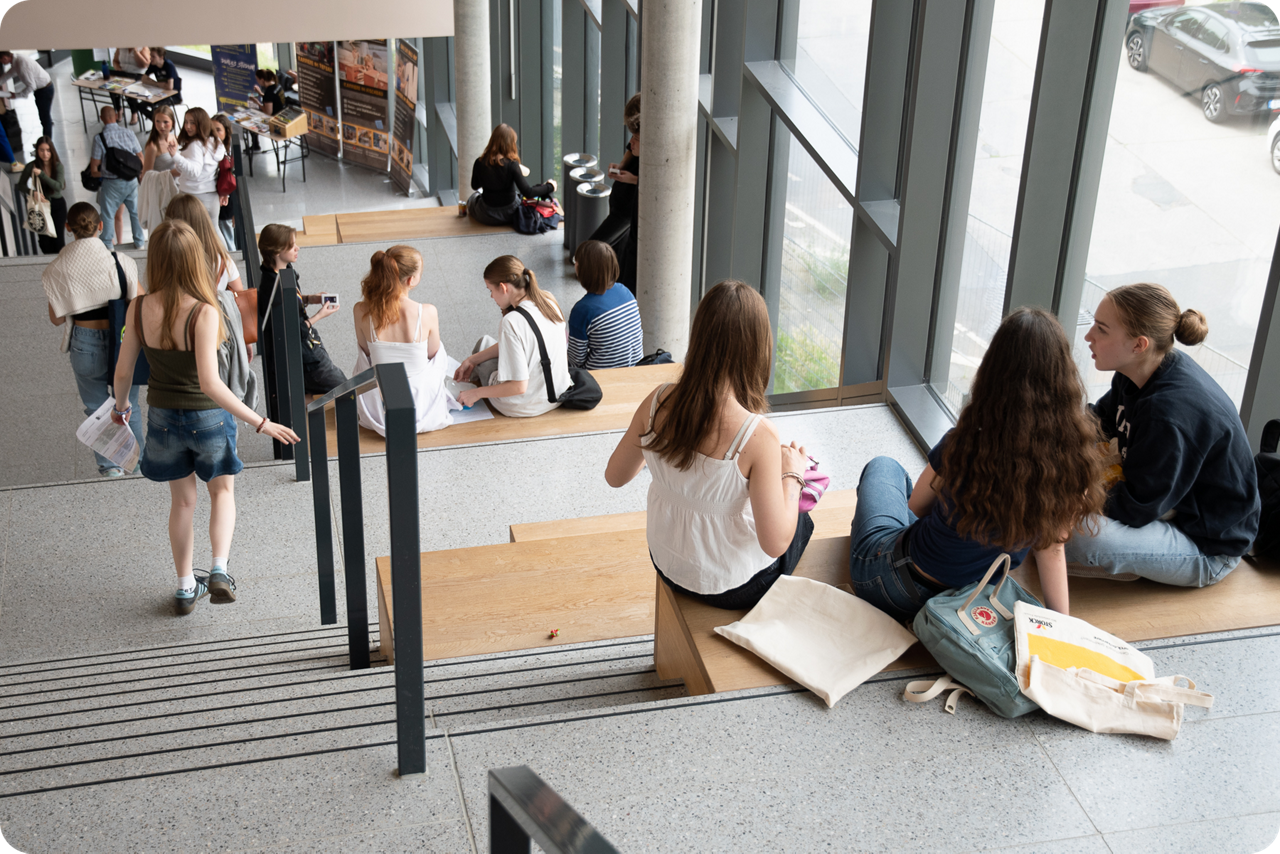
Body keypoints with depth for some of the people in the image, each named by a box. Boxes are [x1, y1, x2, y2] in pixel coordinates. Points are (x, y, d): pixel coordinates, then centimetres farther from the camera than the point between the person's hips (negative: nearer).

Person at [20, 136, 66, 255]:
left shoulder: (58, 166, -8)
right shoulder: (31, 166, -9)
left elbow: (59, 186, -20)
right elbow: (21, 185, -1)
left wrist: (41, 174, -27)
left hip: (57, 205, 0)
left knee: (58, 240, -3)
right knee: (45, 240, 1)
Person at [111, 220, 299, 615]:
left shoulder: (139, 309, -14)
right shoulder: (204, 313, -27)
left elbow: (123, 371, -5)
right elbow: (210, 383, -31)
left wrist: (120, 406, 16)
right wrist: (260, 423, -28)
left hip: (163, 417, 3)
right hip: (208, 417, -3)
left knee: (182, 500, 23)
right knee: (222, 491, 23)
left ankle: (186, 587, 32)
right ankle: (219, 571, 5)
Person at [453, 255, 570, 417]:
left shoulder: (513, 322, -30)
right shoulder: (548, 301, -6)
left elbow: (518, 387, -28)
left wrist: (476, 394, -15)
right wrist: (472, 359, 13)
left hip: (525, 407, -6)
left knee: (483, 343, 22)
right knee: (485, 343, 28)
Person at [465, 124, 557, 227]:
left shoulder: (479, 163, -15)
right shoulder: (512, 164, -23)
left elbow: (475, 186, 4)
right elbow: (528, 193, -25)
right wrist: (549, 187, -12)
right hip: (510, 214, -1)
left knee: (473, 198, 34)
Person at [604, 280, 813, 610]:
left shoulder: (658, 402, -19)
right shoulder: (758, 436, -33)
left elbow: (615, 476, -3)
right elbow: (775, 543, -26)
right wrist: (791, 475, -11)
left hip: (667, 566, 5)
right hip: (731, 588, -4)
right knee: (800, 521, 29)